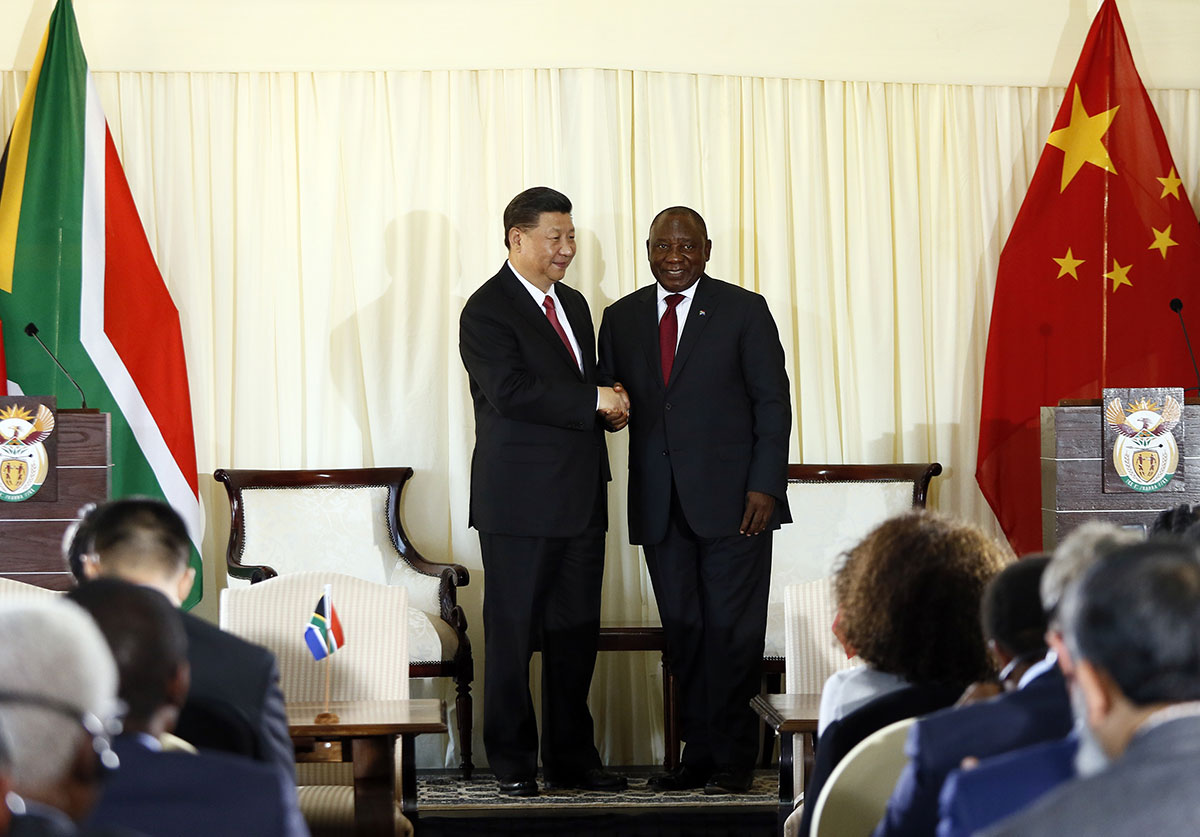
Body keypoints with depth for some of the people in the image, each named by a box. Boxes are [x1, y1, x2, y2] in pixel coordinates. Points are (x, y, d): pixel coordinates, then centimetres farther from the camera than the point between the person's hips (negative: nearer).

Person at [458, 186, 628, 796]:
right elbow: (511, 391, -20)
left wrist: (608, 405, 3)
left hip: (580, 495, 8)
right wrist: (594, 401, -16)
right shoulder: (487, 310, -9)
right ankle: (512, 763, 8)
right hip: (520, 500, -7)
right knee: (513, 631, 0)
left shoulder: (573, 305, 18)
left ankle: (570, 758, 17)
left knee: (577, 630, 10)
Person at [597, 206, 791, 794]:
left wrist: (765, 486, -9)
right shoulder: (622, 318, 13)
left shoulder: (743, 310, 2)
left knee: (732, 631, -2)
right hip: (659, 504, 4)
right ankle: (698, 752, 12)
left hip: (731, 500, -3)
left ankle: (733, 759, 5)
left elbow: (772, 402, -1)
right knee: (683, 632, 5)